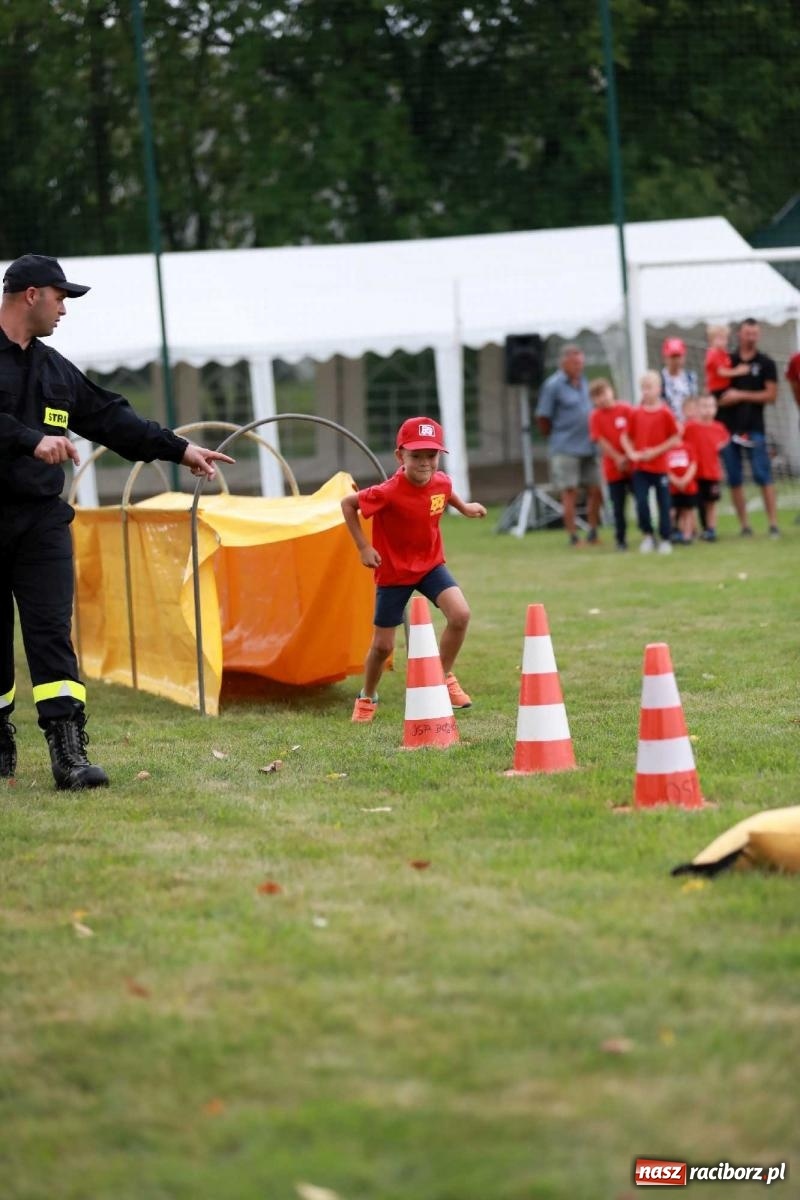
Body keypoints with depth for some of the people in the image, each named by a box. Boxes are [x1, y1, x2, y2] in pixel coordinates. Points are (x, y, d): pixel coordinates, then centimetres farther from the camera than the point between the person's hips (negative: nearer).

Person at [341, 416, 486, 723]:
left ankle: (444, 677, 1)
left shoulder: (442, 482, -12)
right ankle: (367, 697, 32)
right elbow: (348, 504, -14)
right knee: (383, 645, 4)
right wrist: (363, 547, -15)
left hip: (430, 563, 4)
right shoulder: (389, 493, -28)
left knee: (460, 614, -21)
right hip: (393, 571, -4)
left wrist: (464, 507, 8)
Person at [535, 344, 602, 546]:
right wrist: (556, 436, 4)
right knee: (569, 492, -3)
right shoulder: (553, 385, -8)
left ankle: (592, 533, 16)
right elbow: (542, 418, -7)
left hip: (588, 448, 6)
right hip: (565, 450, -6)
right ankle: (573, 536, 3)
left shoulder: (583, 382, 12)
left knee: (595, 490, 4)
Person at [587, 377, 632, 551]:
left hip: (633, 464, 0)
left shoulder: (625, 409, -3)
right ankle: (621, 539, 11)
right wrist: (618, 458, -12)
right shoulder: (596, 416, -2)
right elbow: (601, 440, -6)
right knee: (618, 506, 2)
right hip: (613, 468, 0)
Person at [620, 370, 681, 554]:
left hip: (660, 466, -2)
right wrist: (631, 453, -6)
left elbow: (675, 438, -5)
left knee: (663, 504, 4)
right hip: (640, 467, 2)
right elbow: (625, 436, 10)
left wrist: (656, 451, -13)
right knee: (641, 503, -5)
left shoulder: (665, 413, -7)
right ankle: (647, 535, 14)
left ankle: (665, 539, 15)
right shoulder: (635, 413, 2)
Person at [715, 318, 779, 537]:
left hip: (753, 427, -3)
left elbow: (771, 395, -5)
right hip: (727, 426, 3)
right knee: (734, 479, 4)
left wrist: (741, 395, -10)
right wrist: (721, 400, -5)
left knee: (763, 476, -8)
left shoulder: (766, 364, 3)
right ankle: (744, 525, 9)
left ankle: (773, 524, -7)